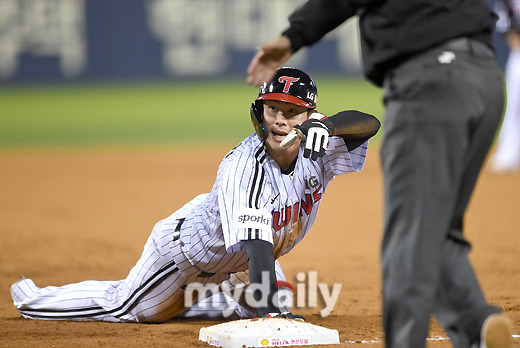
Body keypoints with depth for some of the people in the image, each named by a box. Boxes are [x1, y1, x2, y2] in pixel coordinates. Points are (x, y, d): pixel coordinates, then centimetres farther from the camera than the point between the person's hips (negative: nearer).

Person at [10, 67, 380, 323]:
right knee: (124, 307, 10)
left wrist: (326, 124, -58)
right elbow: (257, 245, -52)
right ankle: (32, 299, 35)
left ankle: (176, 301, 36)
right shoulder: (242, 166, -42)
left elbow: (370, 124, -38)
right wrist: (271, 309, -62)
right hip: (189, 247, -6)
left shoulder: (316, 150, -26)